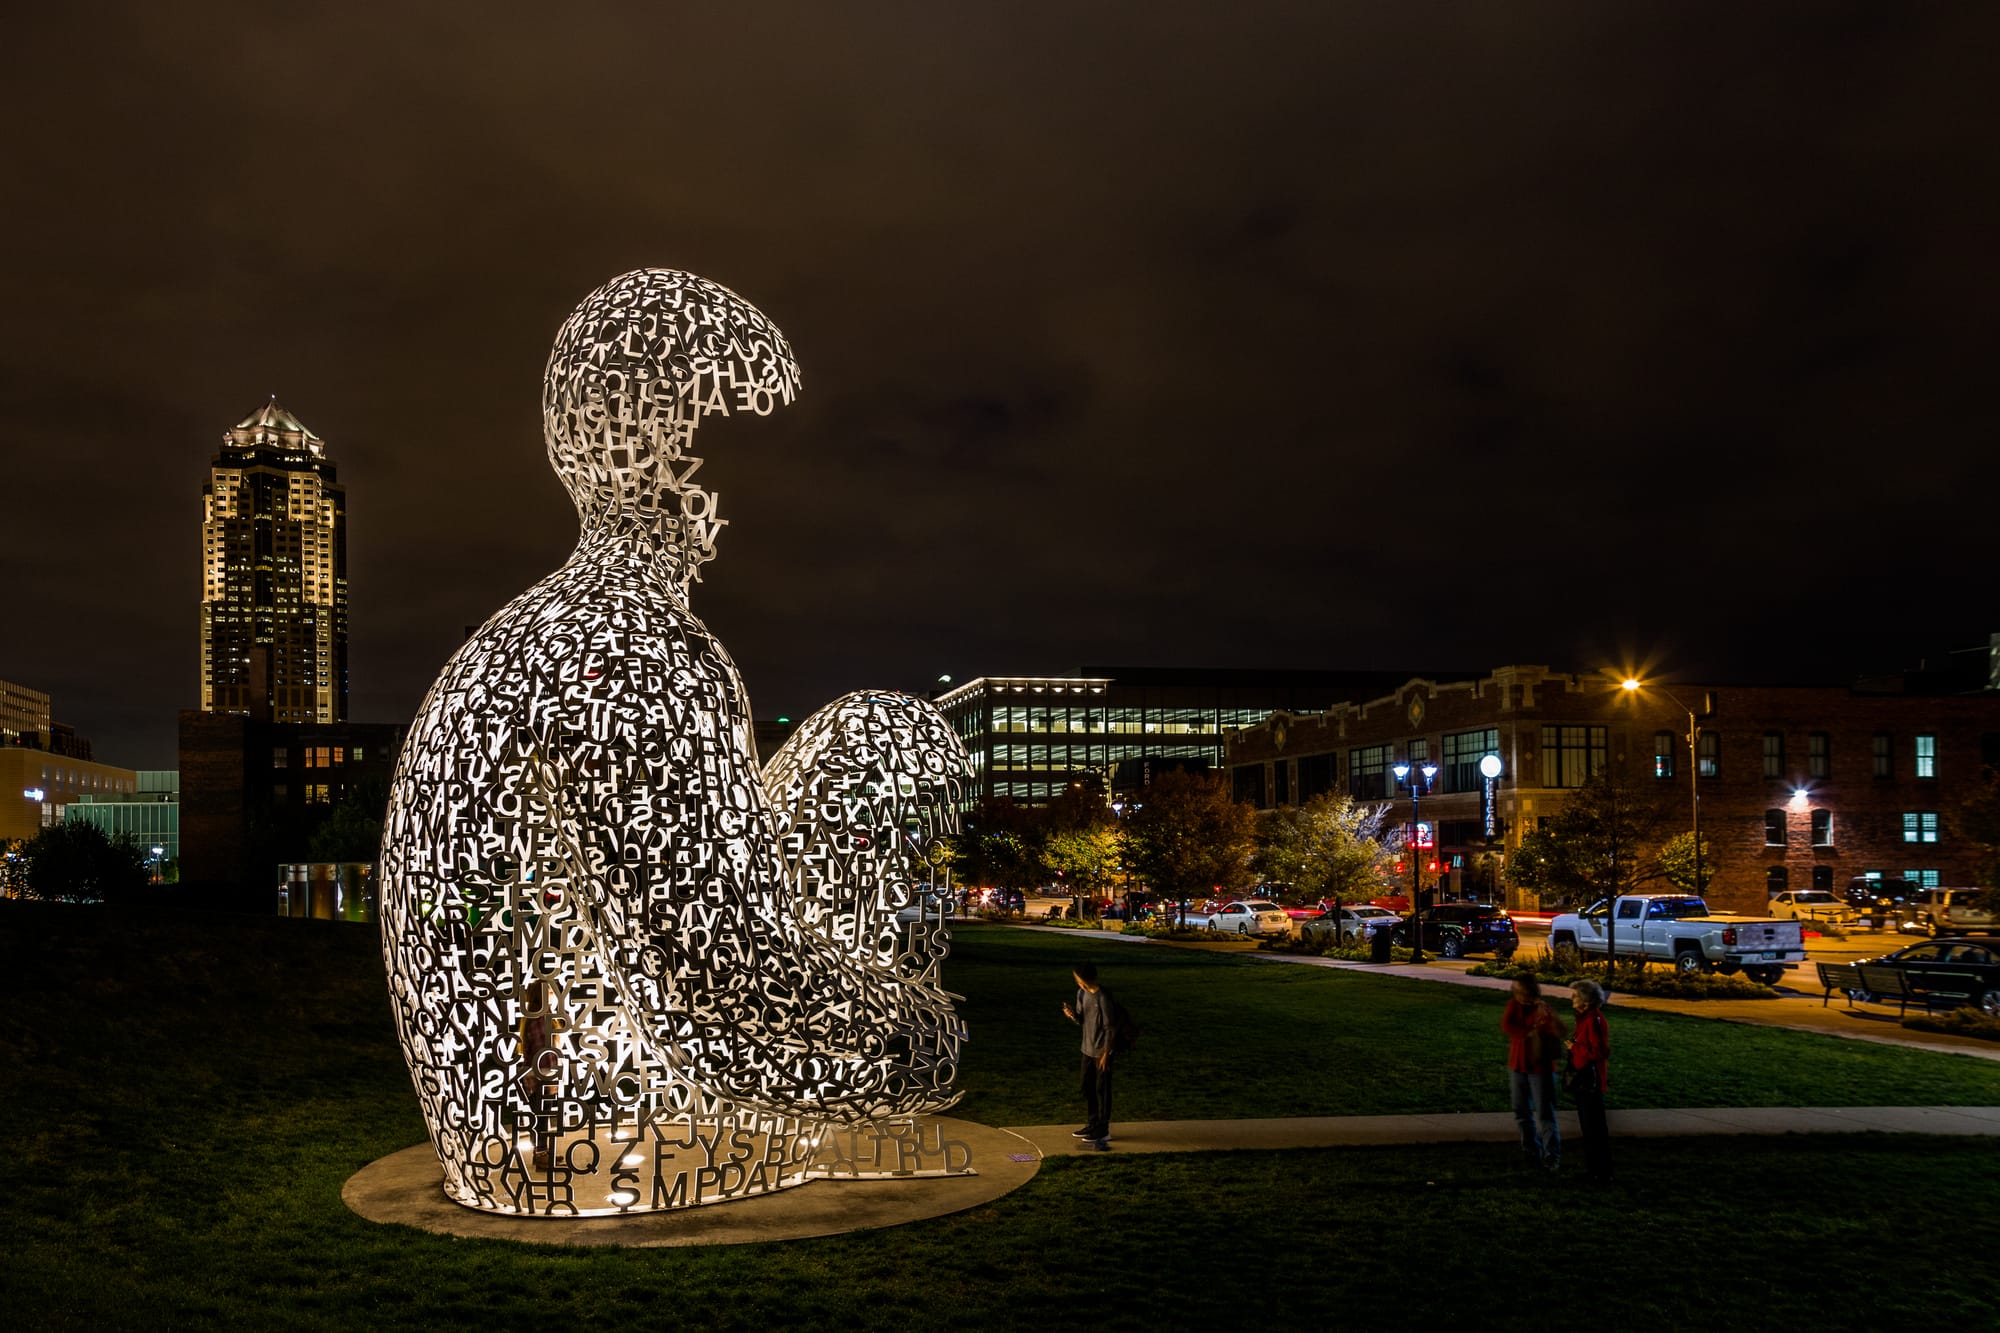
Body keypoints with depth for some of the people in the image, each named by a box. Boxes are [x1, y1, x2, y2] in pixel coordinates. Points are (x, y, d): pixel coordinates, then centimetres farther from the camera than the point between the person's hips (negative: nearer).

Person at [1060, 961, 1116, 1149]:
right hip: (1088, 1049, 8)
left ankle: (1103, 1130, 8)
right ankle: (1092, 1124, 25)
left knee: (1102, 1089, 0)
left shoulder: (1103, 997, -21)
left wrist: (1105, 1053, -18)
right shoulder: (1082, 994, 3)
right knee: (1087, 1087, 13)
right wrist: (1072, 1014, -13)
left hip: (1102, 1050, -8)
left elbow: (1108, 1027, -18)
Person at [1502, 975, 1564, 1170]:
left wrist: (1547, 1013, -44)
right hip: (1517, 1066, 5)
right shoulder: (1513, 1005, 0)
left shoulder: (1543, 1009, -13)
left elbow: (1559, 1031, -28)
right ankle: (1531, 1152, 26)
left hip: (1540, 1067, -5)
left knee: (1545, 1114, -6)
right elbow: (1506, 1025, -13)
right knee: (1522, 1112, 12)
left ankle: (1552, 1157, 0)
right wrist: (1528, 1034, -23)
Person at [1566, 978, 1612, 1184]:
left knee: (1595, 1128, -2)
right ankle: (1592, 1169, 27)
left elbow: (1599, 1051, -23)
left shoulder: (1594, 1020, -20)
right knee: (1587, 1127, 17)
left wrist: (1574, 1048, -14)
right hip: (1583, 1079, 10)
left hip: (1591, 1080, -10)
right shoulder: (1584, 1018, 11)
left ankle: (1602, 1173, 6)